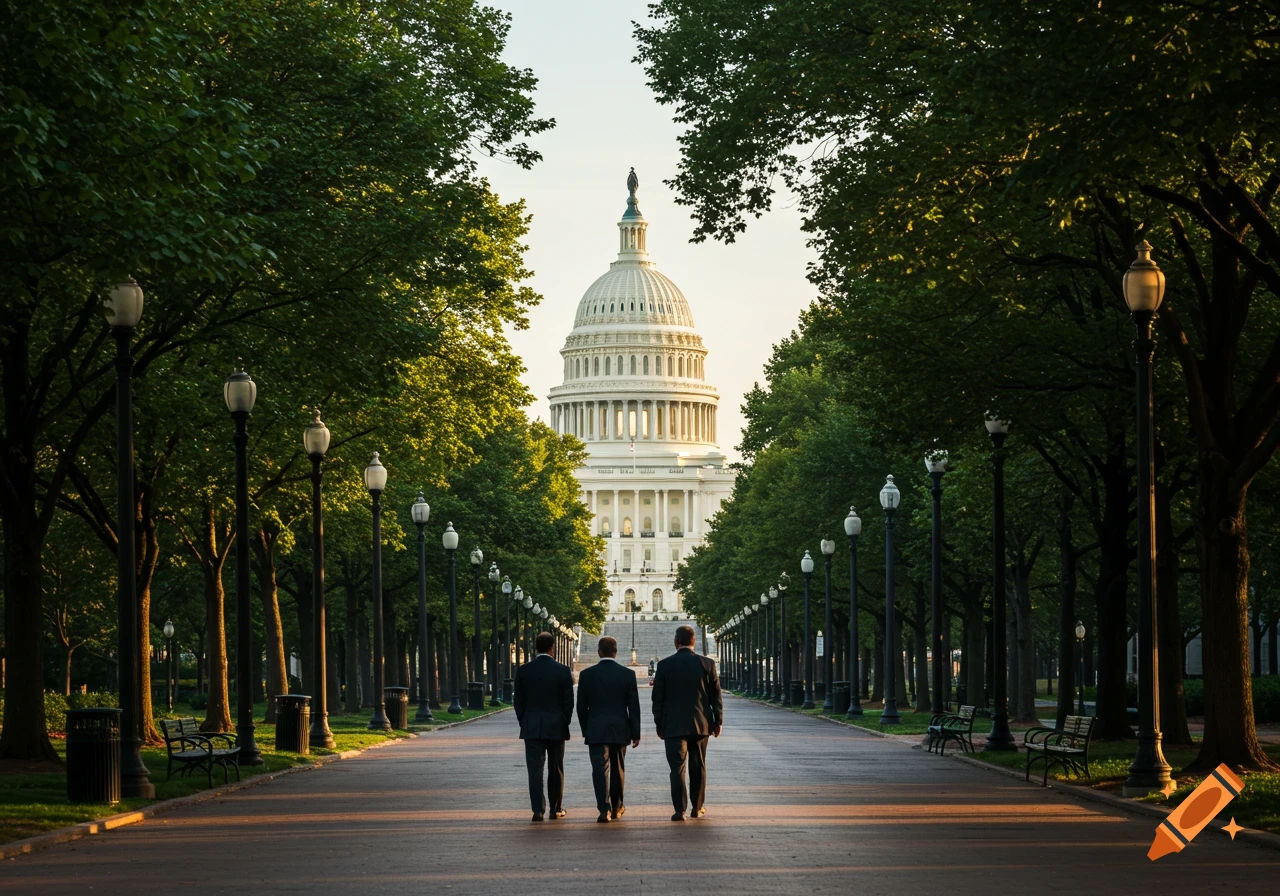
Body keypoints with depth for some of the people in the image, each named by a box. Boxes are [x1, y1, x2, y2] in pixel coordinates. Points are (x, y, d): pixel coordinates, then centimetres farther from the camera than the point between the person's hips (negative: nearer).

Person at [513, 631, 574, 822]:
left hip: (532, 727, 0)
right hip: (556, 727, 0)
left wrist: (523, 723, 11)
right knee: (555, 769, 10)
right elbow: (568, 701, -4)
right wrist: (565, 723, 8)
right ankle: (556, 809, 16)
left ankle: (538, 810, -9)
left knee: (535, 769, -1)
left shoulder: (523, 670, -2)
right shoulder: (563, 671, -6)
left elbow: (519, 701, 2)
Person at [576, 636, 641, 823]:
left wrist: (585, 731, 14)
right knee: (618, 769, 16)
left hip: (596, 730, -1)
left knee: (600, 770, -5)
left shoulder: (586, 675, -2)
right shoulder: (628, 674, -2)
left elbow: (581, 707, 3)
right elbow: (634, 707, -1)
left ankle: (604, 809, -17)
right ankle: (616, 807, 26)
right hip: (620, 730, 1)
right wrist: (635, 733, 4)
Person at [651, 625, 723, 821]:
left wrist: (659, 724, 7)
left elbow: (658, 698, -1)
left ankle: (680, 810, -9)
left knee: (677, 768, -2)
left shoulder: (665, 665, -4)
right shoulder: (707, 664, -1)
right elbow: (716, 696, 2)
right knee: (698, 767, 13)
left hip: (673, 725, -2)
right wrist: (718, 721, 11)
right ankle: (697, 808, 19)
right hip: (701, 724, 2)